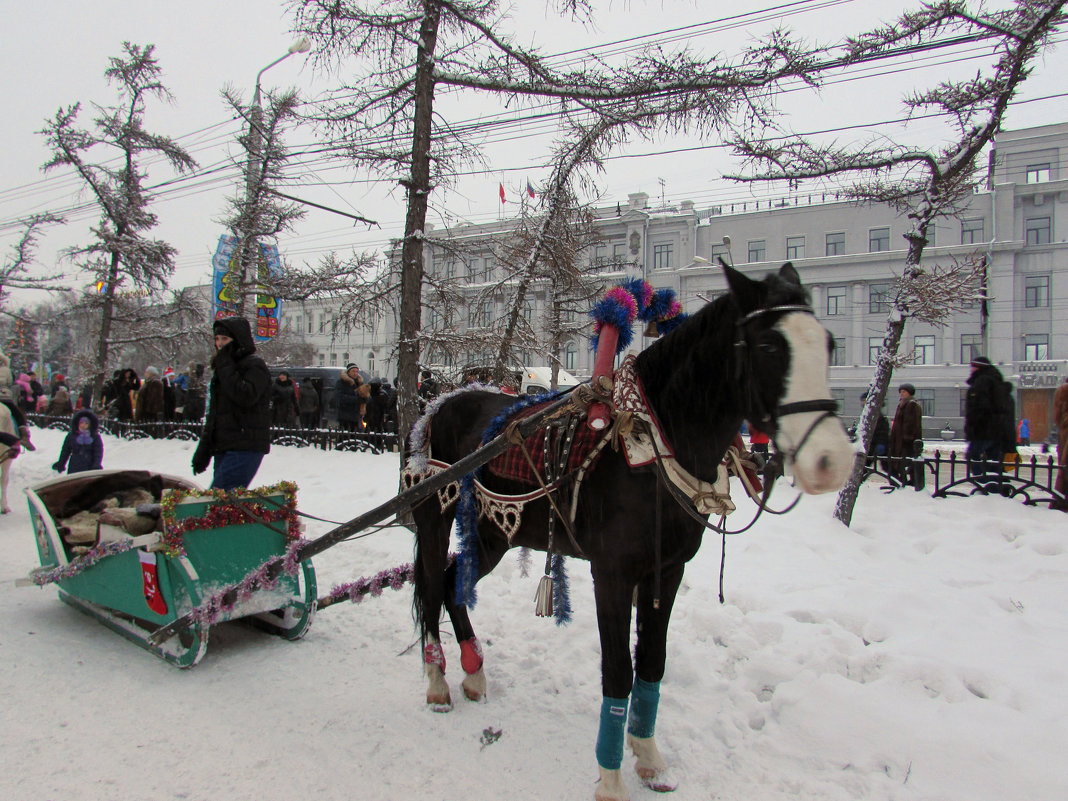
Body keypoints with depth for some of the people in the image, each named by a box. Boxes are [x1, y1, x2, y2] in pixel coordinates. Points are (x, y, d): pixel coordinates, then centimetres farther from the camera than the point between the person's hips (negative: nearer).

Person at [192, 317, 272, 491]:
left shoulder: (255, 365, -5)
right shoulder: (221, 369, 22)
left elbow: (245, 397, -23)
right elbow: (213, 414, 25)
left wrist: (225, 367, -14)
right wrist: (203, 450, 22)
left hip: (246, 448, -9)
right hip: (222, 448, 9)